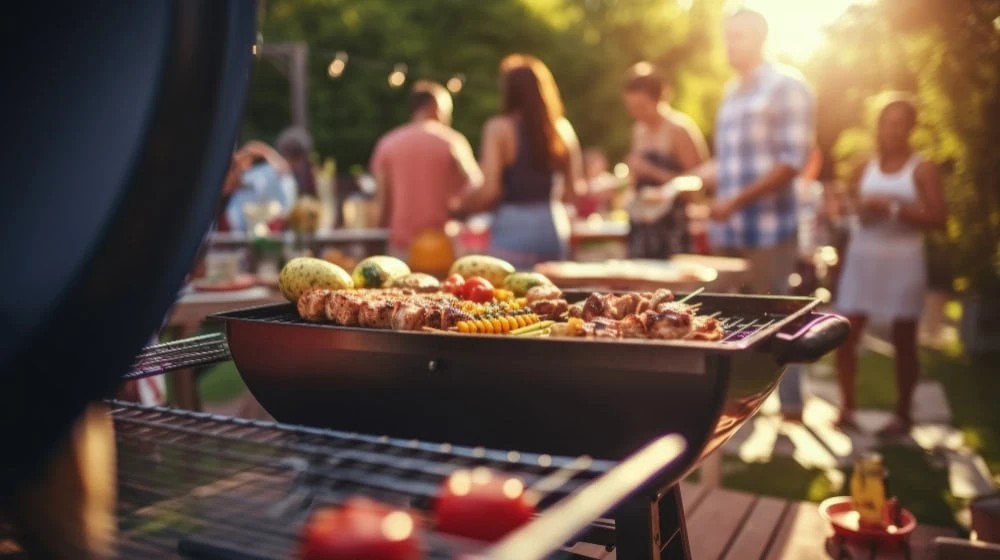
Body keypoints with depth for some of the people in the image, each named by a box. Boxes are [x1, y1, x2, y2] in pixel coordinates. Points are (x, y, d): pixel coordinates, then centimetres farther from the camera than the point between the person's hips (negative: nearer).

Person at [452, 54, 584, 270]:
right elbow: (576, 191, 7)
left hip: (513, 229, -4)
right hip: (555, 227, 5)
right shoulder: (563, 129, 5)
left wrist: (459, 206, 5)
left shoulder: (499, 128, -6)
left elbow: (489, 191, -12)